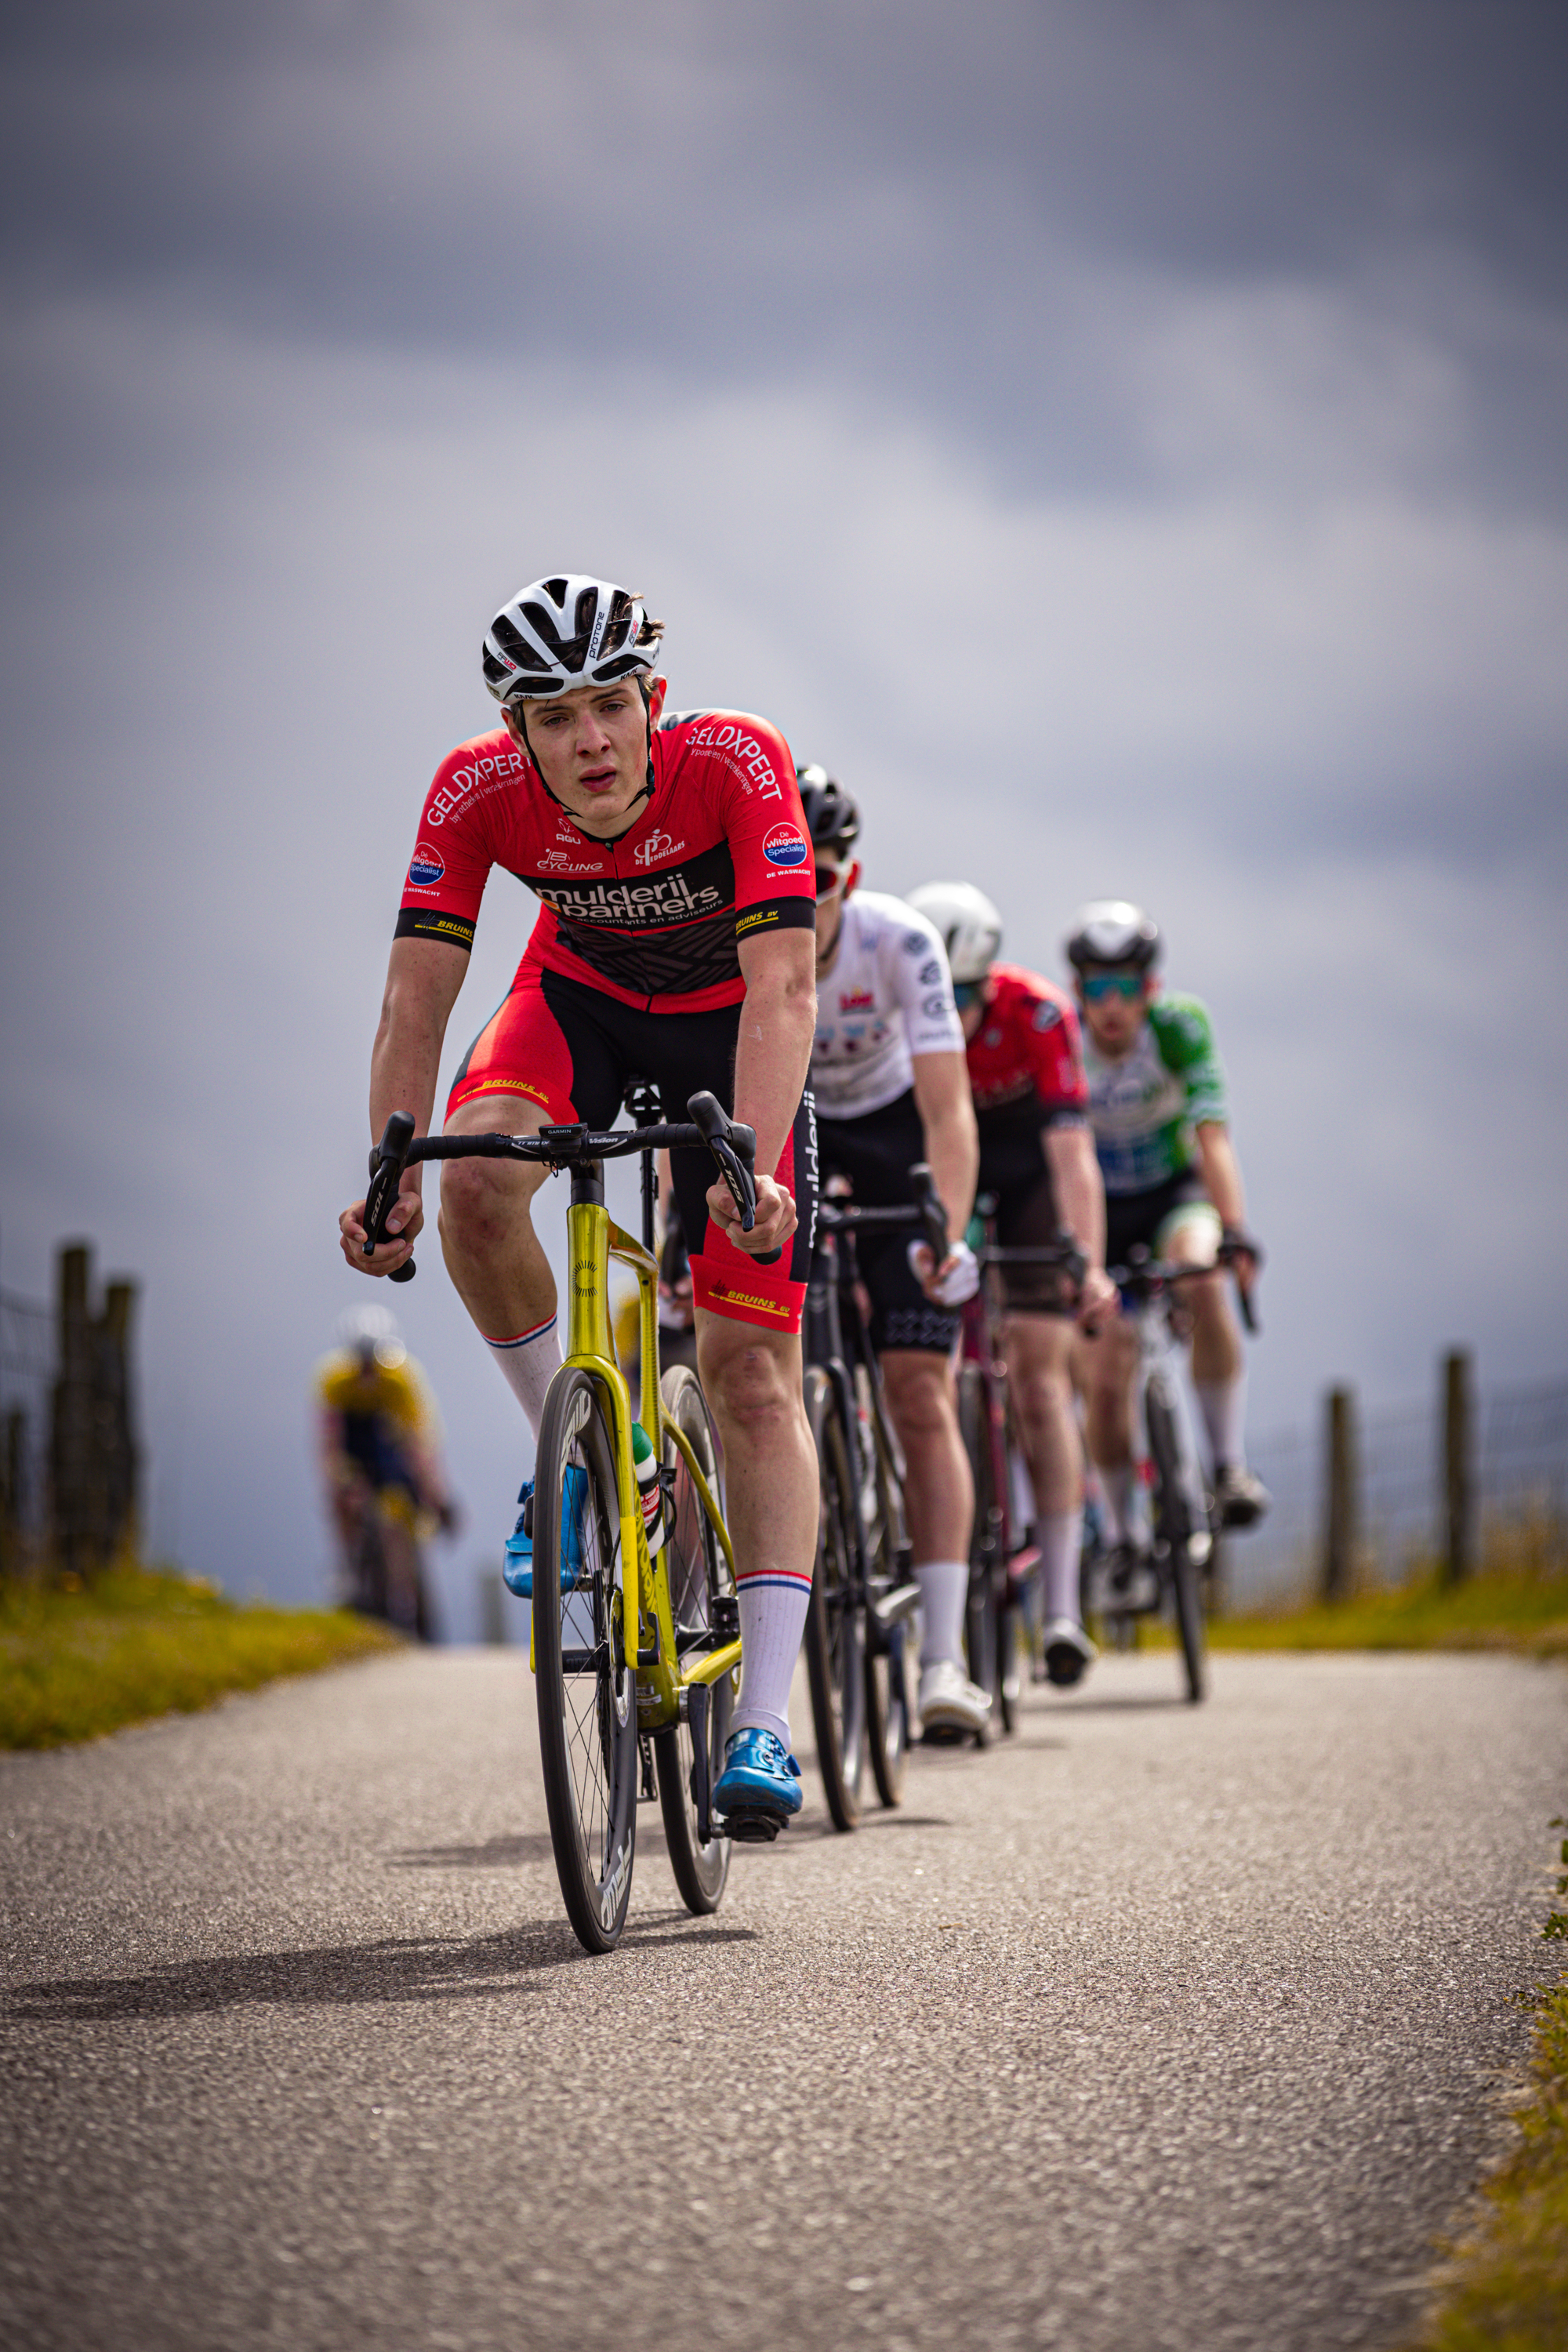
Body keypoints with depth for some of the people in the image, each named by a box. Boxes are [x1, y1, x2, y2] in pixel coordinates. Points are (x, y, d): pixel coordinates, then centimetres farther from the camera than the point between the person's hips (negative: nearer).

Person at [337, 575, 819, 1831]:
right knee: (476, 1179, -32)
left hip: (727, 1025, -2)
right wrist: (390, 1181, -38)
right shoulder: (478, 790, -26)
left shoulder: (735, 761, -34)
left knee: (752, 1365, -11)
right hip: (580, 1000, 2)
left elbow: (783, 989, -40)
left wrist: (752, 1169, -53)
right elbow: (416, 997, -25)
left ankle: (765, 1722, -13)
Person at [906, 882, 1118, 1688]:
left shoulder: (1038, 1014, -32)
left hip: (1027, 1165, -2)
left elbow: (1071, 1150, -38)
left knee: (1040, 1376, -13)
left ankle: (1062, 1608, -16)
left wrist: (1089, 1264, -51)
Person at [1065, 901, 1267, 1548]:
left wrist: (1234, 1232, -46)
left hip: (1175, 1192, -1)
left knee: (1202, 1282, -36)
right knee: (1104, 1383, -11)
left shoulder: (1179, 1027, -23)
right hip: (1100, 1209, 1)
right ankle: (1121, 1531, 15)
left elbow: (1212, 1136, -32)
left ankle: (1230, 1467, -25)